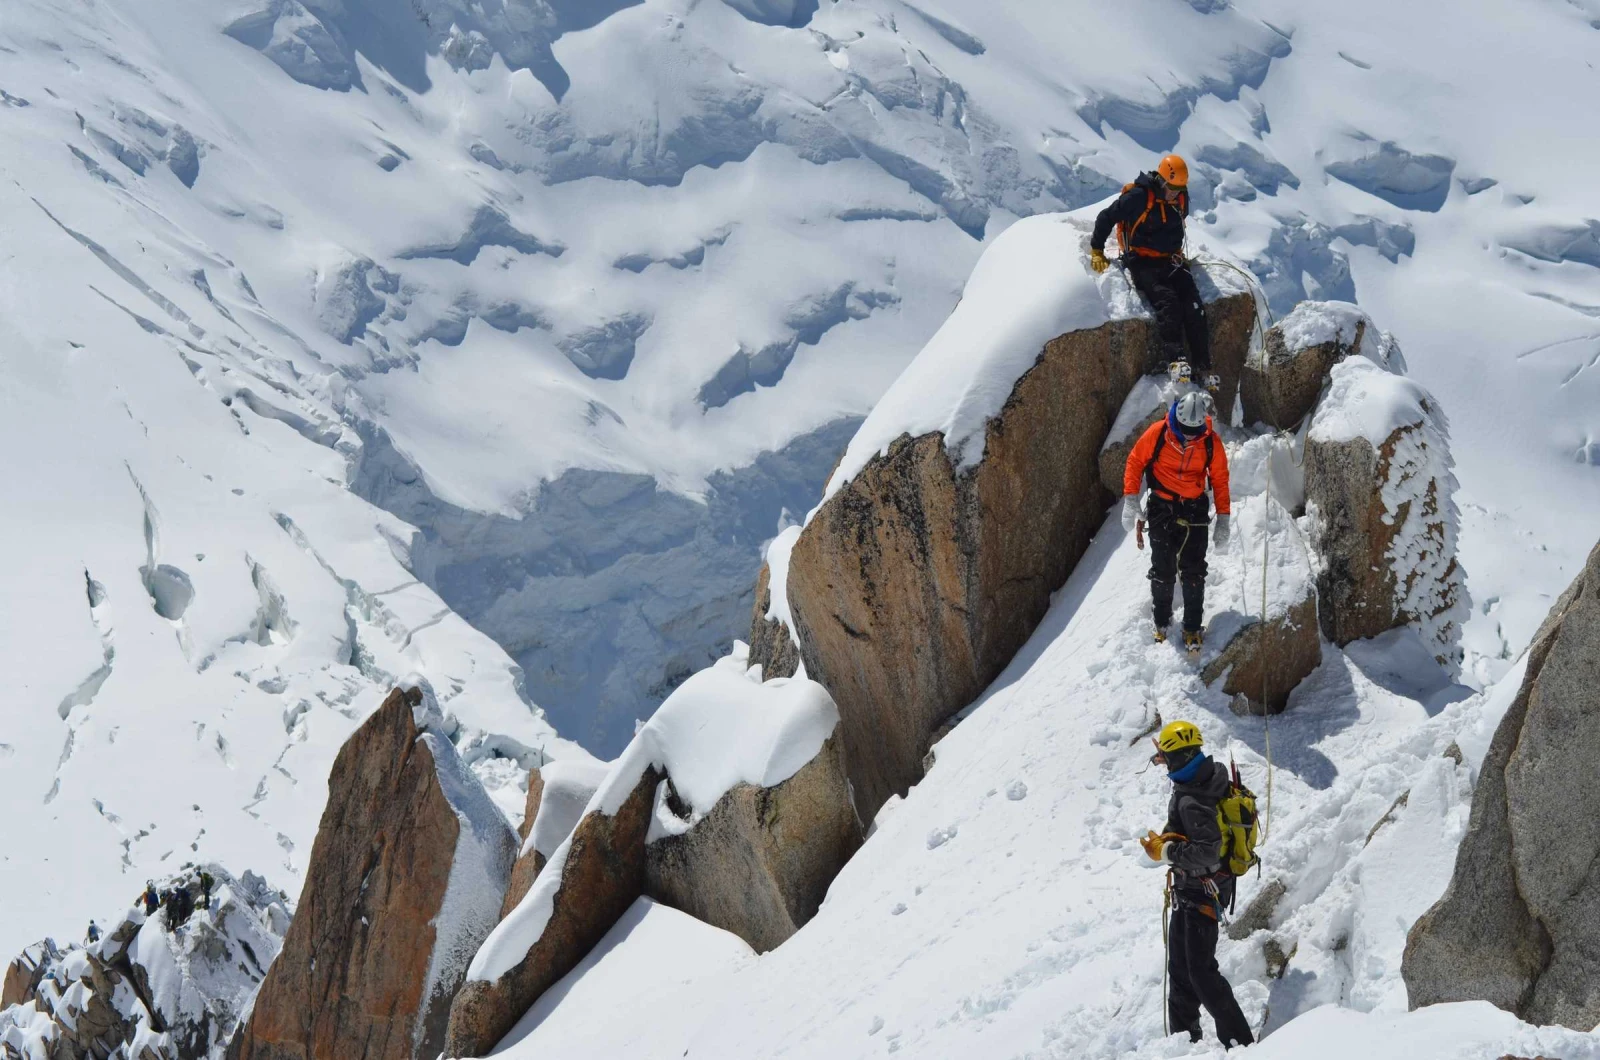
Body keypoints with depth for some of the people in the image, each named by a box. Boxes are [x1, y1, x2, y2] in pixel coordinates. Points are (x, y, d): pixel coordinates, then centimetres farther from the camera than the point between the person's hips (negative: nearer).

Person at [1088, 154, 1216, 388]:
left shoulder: (1181, 199, 7)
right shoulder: (1138, 197, -13)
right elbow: (1106, 217, -5)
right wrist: (1097, 251, 0)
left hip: (1171, 261, 6)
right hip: (1143, 263, -6)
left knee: (1194, 308, -12)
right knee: (1167, 301, -29)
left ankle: (1202, 366, -12)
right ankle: (1174, 359, -34)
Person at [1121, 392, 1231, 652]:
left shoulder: (1212, 443, -9)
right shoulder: (1157, 433, -14)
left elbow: (1220, 480, 3)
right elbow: (1135, 462, -2)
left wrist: (1223, 519, 1)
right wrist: (1130, 501, -8)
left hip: (1195, 511, 1)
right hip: (1162, 510, -1)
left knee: (1194, 572, 0)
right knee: (1162, 570, 2)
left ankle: (1192, 628, 10)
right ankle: (1161, 624, 18)